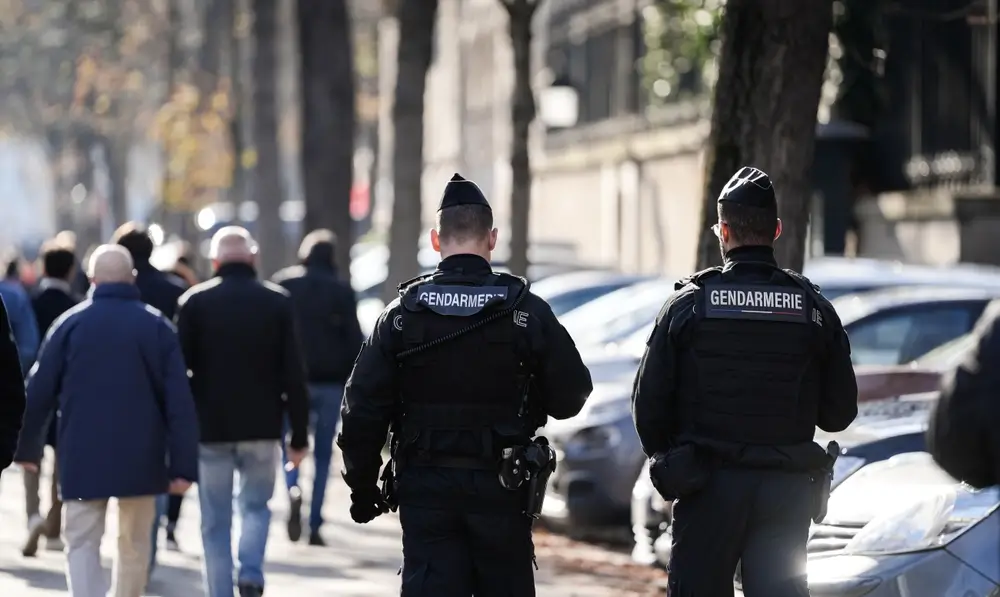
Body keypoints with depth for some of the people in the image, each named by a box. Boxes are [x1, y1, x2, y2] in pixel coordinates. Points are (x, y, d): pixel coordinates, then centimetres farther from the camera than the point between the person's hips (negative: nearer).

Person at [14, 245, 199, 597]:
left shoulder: (70, 324, -2)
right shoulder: (157, 326, 0)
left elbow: (38, 392, 1)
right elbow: (180, 402, -5)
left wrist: (27, 447, 14)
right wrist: (183, 466, -4)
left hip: (83, 458, -1)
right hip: (140, 458, 1)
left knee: (82, 543, 1)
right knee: (134, 544, 15)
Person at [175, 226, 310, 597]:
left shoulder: (194, 302, -2)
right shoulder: (278, 302, 0)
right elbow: (293, 375, -2)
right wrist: (299, 436, 3)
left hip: (210, 428, -1)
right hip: (262, 427, 1)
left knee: (216, 521, 7)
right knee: (255, 505, 17)